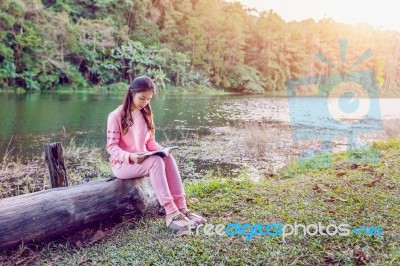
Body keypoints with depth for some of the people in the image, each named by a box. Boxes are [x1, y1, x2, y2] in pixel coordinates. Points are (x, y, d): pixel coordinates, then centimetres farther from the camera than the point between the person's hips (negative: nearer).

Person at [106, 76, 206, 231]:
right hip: (123, 164, -6)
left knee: (168, 158, -25)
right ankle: (171, 214, -37)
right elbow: (111, 147, -12)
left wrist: (161, 150, -8)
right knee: (156, 161, -33)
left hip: (143, 161, 6)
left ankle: (181, 208, -28)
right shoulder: (117, 116, -10)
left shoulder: (144, 114, 11)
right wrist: (130, 157, -30)